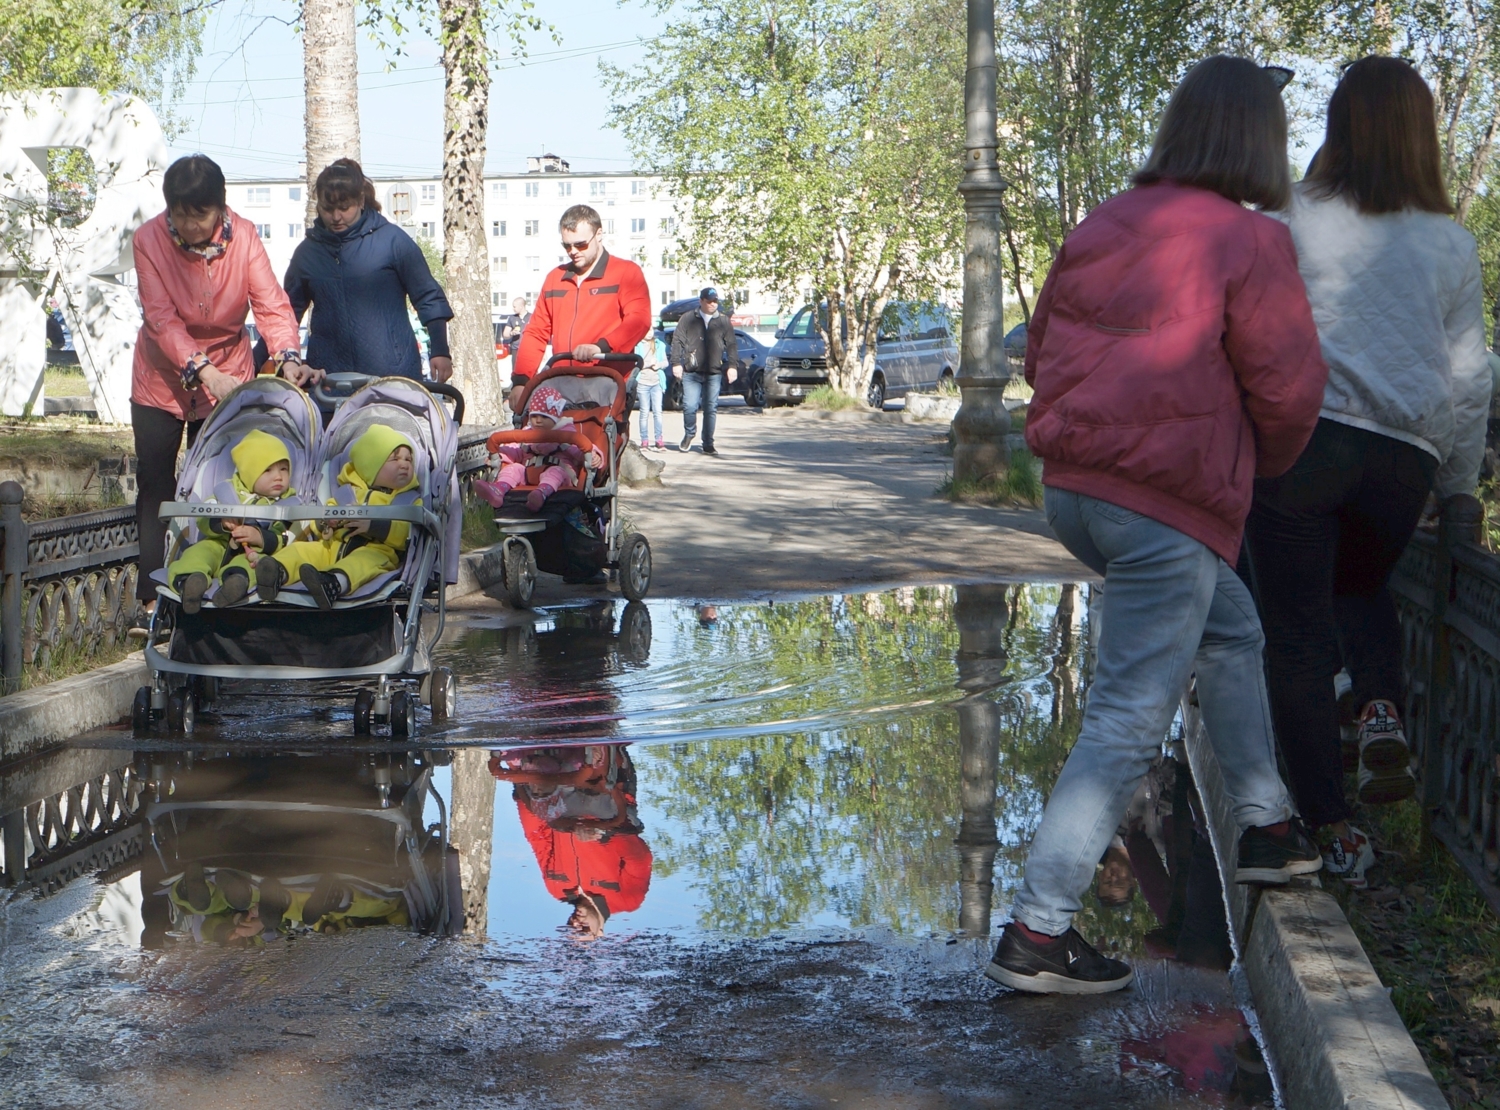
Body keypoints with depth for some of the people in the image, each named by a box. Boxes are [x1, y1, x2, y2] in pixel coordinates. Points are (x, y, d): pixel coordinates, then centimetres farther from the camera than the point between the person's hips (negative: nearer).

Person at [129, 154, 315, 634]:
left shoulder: (243, 237, -13)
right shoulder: (149, 240, -17)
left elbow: (271, 303, -21)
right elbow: (160, 319, -24)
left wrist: (288, 357, -40)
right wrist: (202, 371, -37)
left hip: (228, 374, 1)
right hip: (162, 378, -1)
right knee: (155, 489, -2)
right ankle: (152, 599, 2)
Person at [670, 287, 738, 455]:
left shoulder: (723, 322, 11)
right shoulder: (688, 320, 7)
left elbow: (731, 345, 11)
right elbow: (677, 341, 5)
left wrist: (732, 366, 0)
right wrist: (676, 363, -4)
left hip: (713, 373, 1)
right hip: (691, 372, -1)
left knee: (711, 409, 1)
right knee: (689, 406, -7)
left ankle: (708, 444, 9)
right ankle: (689, 434, 20)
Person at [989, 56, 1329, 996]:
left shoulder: (1103, 226, 9)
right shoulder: (1250, 242, -10)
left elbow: (1042, 349, 15)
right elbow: (1287, 391, -6)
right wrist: (1265, 462, 15)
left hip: (1075, 488, 8)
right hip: (1169, 505, -8)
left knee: (1230, 629, 27)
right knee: (1129, 723, -3)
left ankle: (1268, 828, 35)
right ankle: (1038, 933, -2)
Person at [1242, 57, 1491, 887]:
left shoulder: (1294, 221, -1)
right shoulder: (1452, 246, 7)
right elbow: (1468, 379, 12)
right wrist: (1457, 484, 23)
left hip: (1300, 439, -3)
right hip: (1401, 460, 3)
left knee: (1298, 633, 7)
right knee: (1362, 587, 29)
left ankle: (1331, 826, 7)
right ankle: (1381, 711, 2)